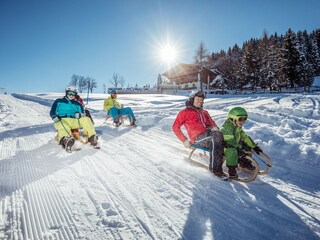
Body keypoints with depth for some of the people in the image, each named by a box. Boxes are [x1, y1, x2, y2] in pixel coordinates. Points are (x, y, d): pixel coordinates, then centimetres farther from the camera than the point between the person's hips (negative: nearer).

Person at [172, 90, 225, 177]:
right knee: (216, 138, -32)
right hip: (198, 138, -5)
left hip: (208, 133, 5)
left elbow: (212, 123, 28)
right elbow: (175, 127, 7)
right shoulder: (185, 112, 13)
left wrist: (214, 128, 1)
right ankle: (215, 168, -29)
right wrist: (184, 140, -4)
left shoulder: (204, 112, 31)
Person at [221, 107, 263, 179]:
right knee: (232, 151, -40)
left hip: (234, 145, 10)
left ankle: (244, 162, 26)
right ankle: (231, 169, -27)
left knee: (247, 146, 12)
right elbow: (229, 141, -30)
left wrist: (254, 146, 8)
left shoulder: (238, 127, 10)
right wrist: (239, 148, -35)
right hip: (224, 146, -10)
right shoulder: (227, 127, -22)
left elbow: (245, 137, 12)